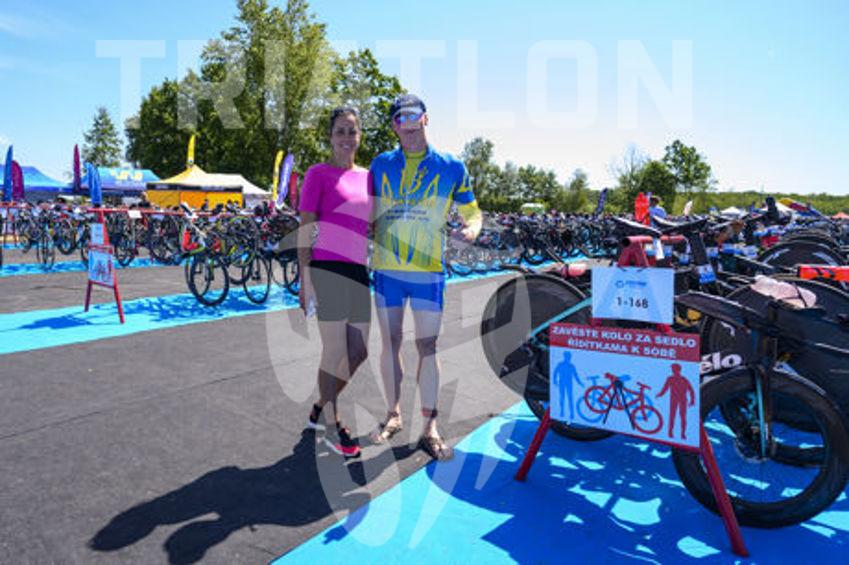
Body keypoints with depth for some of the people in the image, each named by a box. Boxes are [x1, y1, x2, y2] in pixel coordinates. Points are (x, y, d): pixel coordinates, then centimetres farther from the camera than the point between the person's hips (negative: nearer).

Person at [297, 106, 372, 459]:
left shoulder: (367, 176, 16)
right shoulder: (319, 173, 0)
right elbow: (305, 228, -4)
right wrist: (305, 280, -9)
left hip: (358, 272, 6)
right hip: (328, 270, -6)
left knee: (358, 354, 11)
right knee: (334, 353, 1)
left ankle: (320, 411, 32)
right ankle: (331, 427, 20)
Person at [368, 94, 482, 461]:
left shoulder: (450, 167, 3)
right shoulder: (380, 165, 9)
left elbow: (471, 209, 9)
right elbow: (368, 212, 17)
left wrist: (472, 228, -12)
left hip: (428, 270, -2)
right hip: (386, 269, 2)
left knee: (428, 348, 1)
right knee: (390, 345, 10)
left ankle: (430, 429, 12)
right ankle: (393, 416, 26)